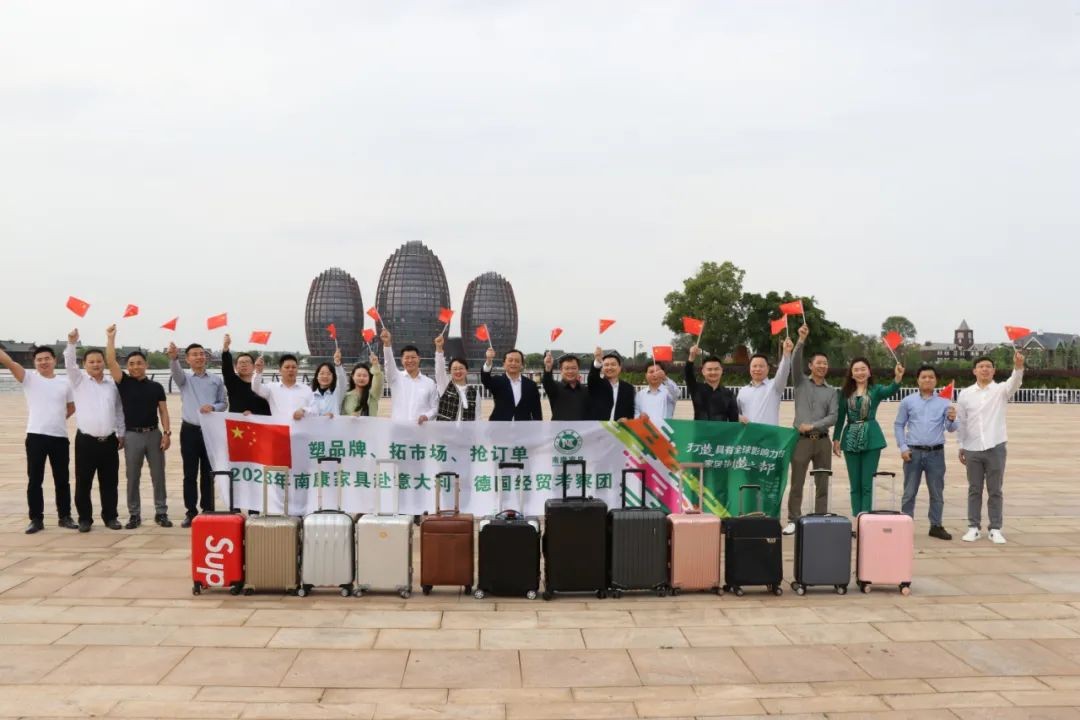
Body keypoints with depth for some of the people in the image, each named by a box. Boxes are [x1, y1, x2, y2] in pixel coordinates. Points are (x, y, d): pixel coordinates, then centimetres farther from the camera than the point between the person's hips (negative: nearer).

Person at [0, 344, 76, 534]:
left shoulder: (64, 383, 8)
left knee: (62, 480, 9)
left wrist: (56, 419, 7)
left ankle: (64, 517, 20)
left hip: (60, 437, 2)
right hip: (36, 436, -2)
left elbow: (71, 407, 20)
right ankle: (36, 519, 11)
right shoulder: (29, 378, 1)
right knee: (34, 480, 2)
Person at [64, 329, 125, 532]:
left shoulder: (112, 384, 10)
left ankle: (110, 517, 17)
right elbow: (69, 364, -13)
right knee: (83, 482, 2)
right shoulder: (79, 380, 4)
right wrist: (71, 343, -28)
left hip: (109, 441, 2)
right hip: (86, 440, -2)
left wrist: (121, 434, 14)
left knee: (109, 482, 7)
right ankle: (85, 518, 12)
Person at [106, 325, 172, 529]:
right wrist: (111, 337, -13)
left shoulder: (156, 387, 6)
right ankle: (134, 514, 12)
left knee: (158, 475, 4)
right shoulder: (124, 383, 2)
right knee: (132, 477, 5)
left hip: (154, 434, 1)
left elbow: (163, 411, 5)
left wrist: (167, 432, -6)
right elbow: (110, 362, -9)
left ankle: (161, 512, 11)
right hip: (132, 435, -1)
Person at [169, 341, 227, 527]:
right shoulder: (184, 379, 4)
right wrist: (173, 357, -42)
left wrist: (213, 407, -15)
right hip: (190, 430, 0)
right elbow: (175, 371, -19)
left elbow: (224, 403, 9)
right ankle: (191, 512, 8)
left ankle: (208, 510, 12)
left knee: (208, 473, 5)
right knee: (190, 474, 2)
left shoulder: (216, 380, 7)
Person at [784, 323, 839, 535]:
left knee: (822, 484, 5)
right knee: (797, 483, 0)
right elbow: (795, 363, -12)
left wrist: (813, 425, -13)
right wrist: (801, 341, -24)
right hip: (802, 439, -2)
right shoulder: (801, 382, 6)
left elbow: (833, 417, 0)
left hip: (822, 440, 2)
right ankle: (793, 520, 5)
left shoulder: (831, 391, 10)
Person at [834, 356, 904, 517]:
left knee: (867, 483, 0)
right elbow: (840, 417, 9)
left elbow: (890, 390, -21)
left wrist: (898, 378, -41)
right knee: (855, 484, 7)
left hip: (871, 439, -2)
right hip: (851, 439, 2)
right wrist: (836, 439, 4)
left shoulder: (876, 390, 1)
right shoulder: (845, 392, 6)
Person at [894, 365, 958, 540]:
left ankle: (936, 526, 16)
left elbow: (951, 428, 1)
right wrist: (903, 447, -3)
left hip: (936, 453, 1)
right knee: (909, 492, 3)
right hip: (914, 452, -1)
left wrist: (951, 420, -22)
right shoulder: (908, 401, 4)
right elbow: (898, 425, 7)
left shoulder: (944, 403, 4)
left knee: (937, 492, 7)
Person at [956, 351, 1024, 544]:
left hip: (995, 447, -1)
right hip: (972, 449, 1)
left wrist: (1019, 367, -43)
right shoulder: (965, 394, 4)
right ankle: (973, 527, 15)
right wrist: (961, 447, 10)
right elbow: (961, 422, 10)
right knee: (974, 490, 8)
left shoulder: (1001, 390, 0)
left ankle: (995, 529, 11)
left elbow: (1014, 383, -23)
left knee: (995, 491, 4)